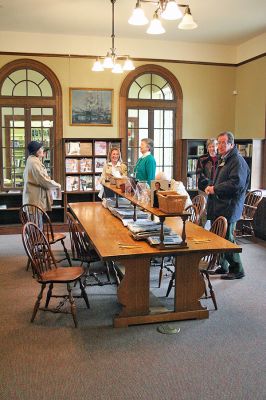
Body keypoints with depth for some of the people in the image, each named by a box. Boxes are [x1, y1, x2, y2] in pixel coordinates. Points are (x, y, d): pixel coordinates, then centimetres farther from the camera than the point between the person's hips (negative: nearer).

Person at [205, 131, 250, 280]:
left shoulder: (238, 161, -12)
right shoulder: (224, 160, 19)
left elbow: (236, 183, -24)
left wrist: (215, 189, -18)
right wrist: (211, 187, 10)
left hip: (229, 208, -10)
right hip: (218, 206, 10)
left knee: (227, 239, -4)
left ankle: (237, 270, 9)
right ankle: (223, 266, 27)